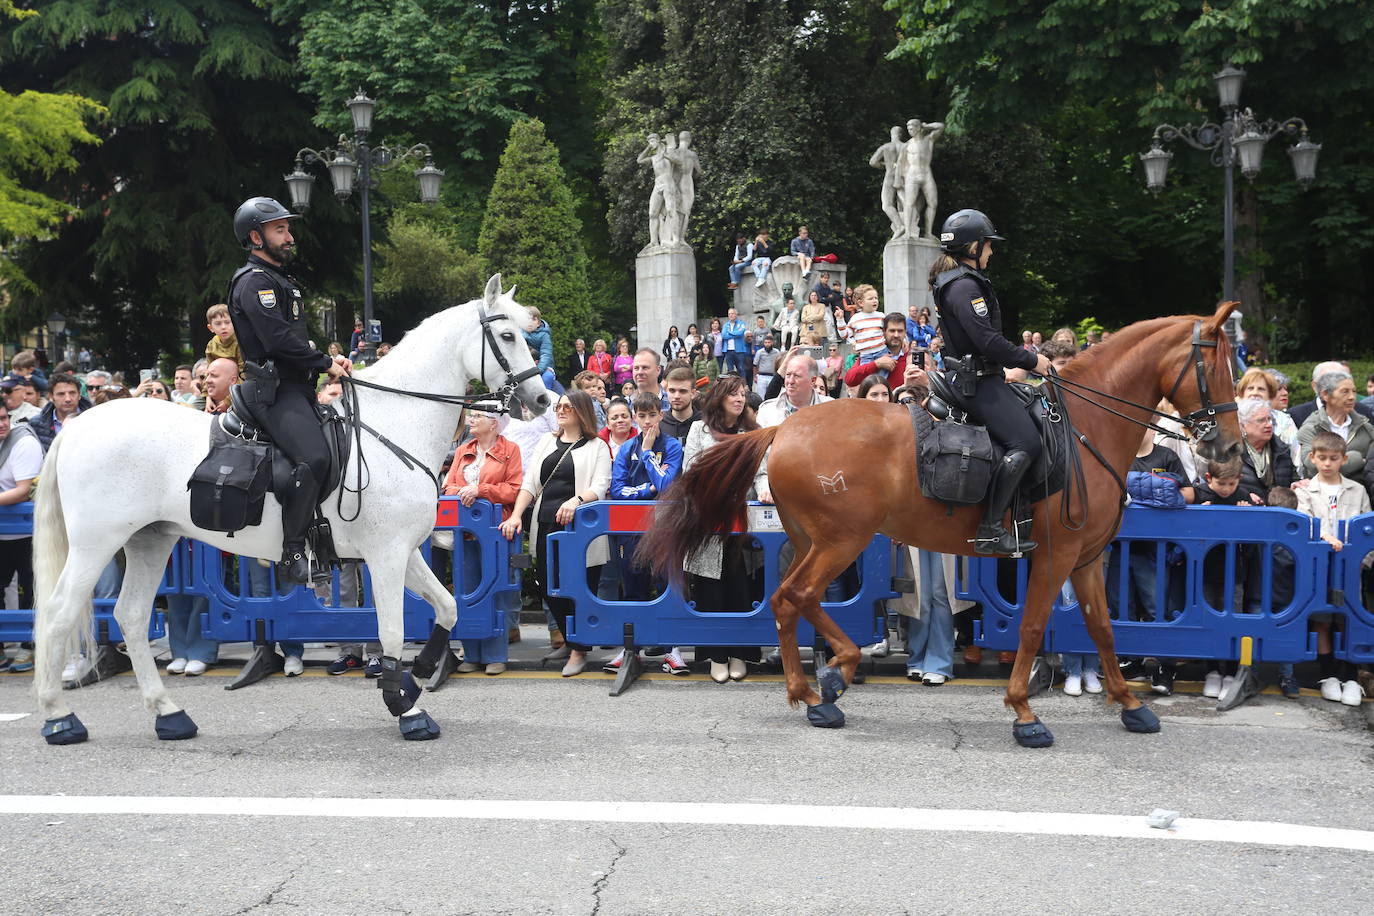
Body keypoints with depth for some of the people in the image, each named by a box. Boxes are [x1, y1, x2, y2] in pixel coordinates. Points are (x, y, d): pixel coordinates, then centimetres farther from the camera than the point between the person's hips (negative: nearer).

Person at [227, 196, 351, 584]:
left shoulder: (280, 279, 26)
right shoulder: (254, 282, -8)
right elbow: (279, 339, -19)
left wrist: (327, 361, 11)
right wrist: (325, 363, -12)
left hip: (296, 387, 11)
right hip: (276, 389, -11)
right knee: (314, 457, -30)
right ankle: (291, 555, -28)